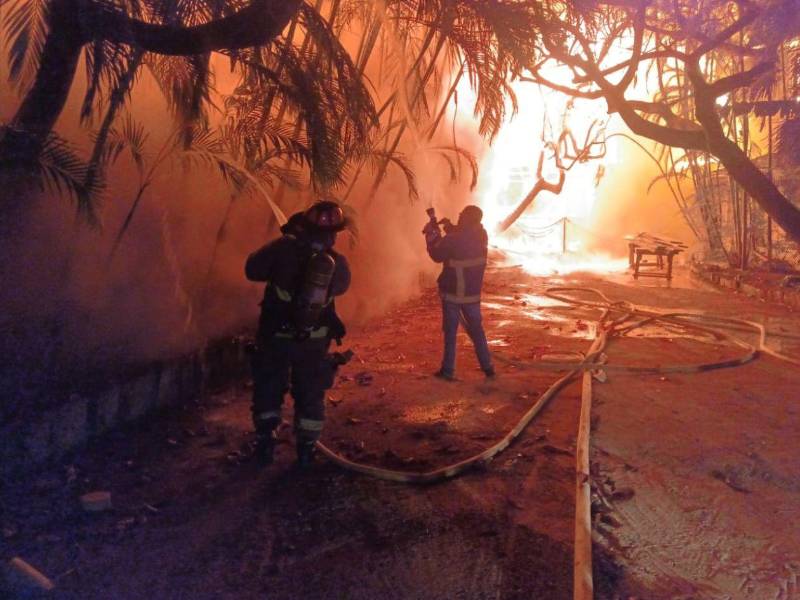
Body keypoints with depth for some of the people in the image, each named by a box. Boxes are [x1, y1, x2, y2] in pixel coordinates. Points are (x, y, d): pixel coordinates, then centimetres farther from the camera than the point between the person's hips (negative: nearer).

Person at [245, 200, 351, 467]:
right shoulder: (338, 262, -10)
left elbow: (252, 270, -6)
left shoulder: (285, 248, -17)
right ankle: (306, 449, 20)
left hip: (277, 335, -1)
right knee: (310, 394, 16)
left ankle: (265, 442, 17)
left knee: (268, 388, 17)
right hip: (314, 340, 1)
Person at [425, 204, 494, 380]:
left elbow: (437, 255, -3)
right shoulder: (481, 236, -4)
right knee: (476, 330, 16)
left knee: (450, 332, 6)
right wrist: (450, 229, 10)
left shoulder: (452, 240, -20)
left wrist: (431, 236, 8)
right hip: (472, 293, 4)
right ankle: (488, 367, 18)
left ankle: (448, 370, 11)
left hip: (452, 293, -4)